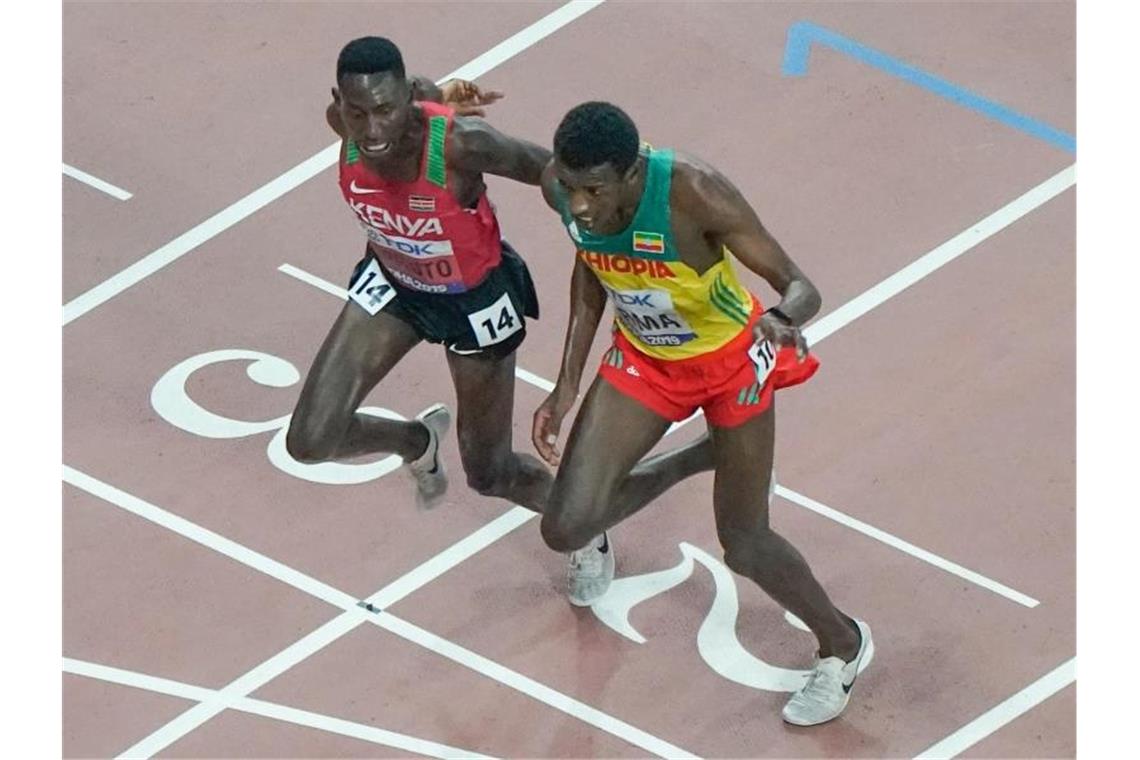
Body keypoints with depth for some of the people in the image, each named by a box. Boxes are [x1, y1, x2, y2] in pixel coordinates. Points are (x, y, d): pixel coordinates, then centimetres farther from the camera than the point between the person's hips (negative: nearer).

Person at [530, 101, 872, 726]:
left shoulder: (693, 193, -38)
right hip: (643, 359, 4)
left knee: (743, 545, 4)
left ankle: (842, 645, 34)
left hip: (730, 358, -4)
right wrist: (567, 385, -1)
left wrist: (784, 317, -57)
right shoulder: (561, 188, -24)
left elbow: (800, 287, -33)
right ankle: (698, 459, 28)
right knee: (565, 529, -5)